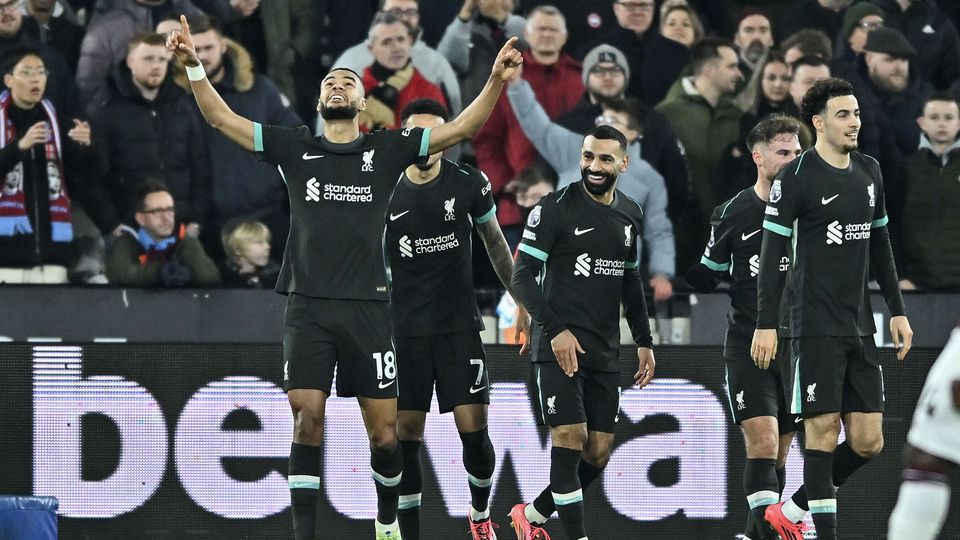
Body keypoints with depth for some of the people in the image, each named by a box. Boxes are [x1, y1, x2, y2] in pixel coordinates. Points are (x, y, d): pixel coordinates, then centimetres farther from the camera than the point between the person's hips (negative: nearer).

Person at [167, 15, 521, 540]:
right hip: (307, 308, 0)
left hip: (367, 307, 0)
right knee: (307, 419, -10)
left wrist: (496, 81, -9)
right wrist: (192, 65, -4)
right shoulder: (295, 147, 9)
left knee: (384, 431, 0)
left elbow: (462, 128, 5)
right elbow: (222, 117, 8)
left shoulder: (386, 150, 8)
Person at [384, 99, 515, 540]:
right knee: (405, 435, -4)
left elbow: (494, 240, 13)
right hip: (404, 330, 0)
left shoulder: (469, 184, -3)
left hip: (459, 326, 0)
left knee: (473, 430, -5)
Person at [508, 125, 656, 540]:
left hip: (606, 351, 6)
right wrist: (556, 330, -19)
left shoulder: (630, 214, 12)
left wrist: (644, 342, 19)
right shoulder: (554, 209, -7)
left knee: (598, 453, 4)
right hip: (559, 346, -6)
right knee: (570, 438, -14)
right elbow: (522, 276, -9)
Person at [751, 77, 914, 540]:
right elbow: (772, 252, -9)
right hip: (813, 325, -7)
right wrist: (766, 324, -13)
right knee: (823, 427, -8)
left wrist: (897, 310, 19)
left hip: (858, 326, 7)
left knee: (867, 441, 2)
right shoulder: (796, 176, -7)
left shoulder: (869, 172, 13)